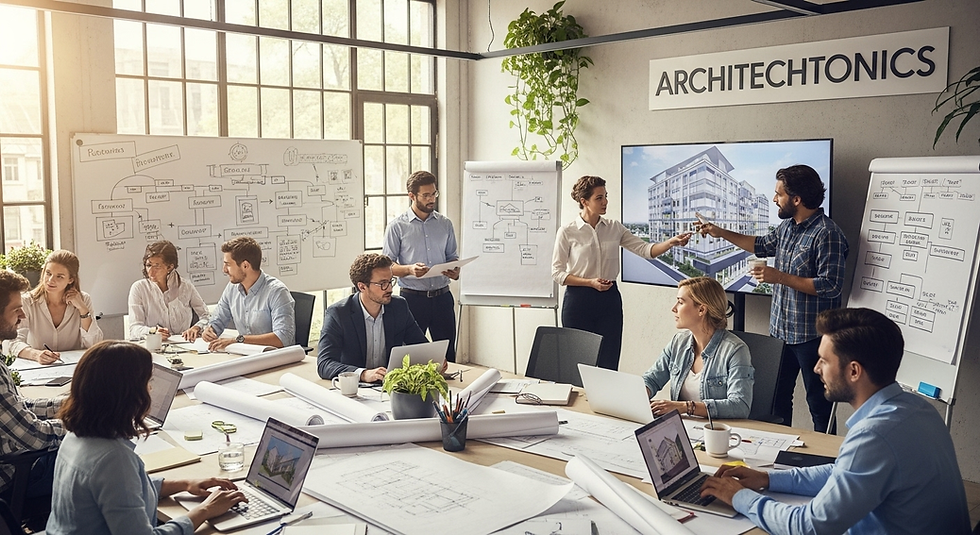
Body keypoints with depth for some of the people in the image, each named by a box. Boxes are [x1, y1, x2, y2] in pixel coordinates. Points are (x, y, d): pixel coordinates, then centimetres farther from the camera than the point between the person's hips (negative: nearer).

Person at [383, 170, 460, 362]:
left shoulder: (445, 224, 10)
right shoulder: (397, 226, -2)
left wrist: (455, 271, -7)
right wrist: (409, 269, -22)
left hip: (442, 297, 3)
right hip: (412, 298, -3)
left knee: (448, 354, 7)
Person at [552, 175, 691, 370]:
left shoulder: (614, 228, 6)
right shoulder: (567, 233, -5)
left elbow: (645, 249, 0)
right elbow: (557, 272, -4)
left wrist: (672, 242, -18)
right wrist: (591, 282, -15)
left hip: (609, 299, 3)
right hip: (578, 301, -3)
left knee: (609, 364, 3)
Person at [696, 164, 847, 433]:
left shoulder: (827, 234, -20)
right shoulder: (787, 226, 8)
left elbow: (830, 287, -24)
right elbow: (762, 245, 27)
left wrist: (780, 277, -23)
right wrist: (721, 233, 23)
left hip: (812, 334, -9)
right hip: (781, 330, 9)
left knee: (819, 403, 3)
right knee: (777, 398, 19)